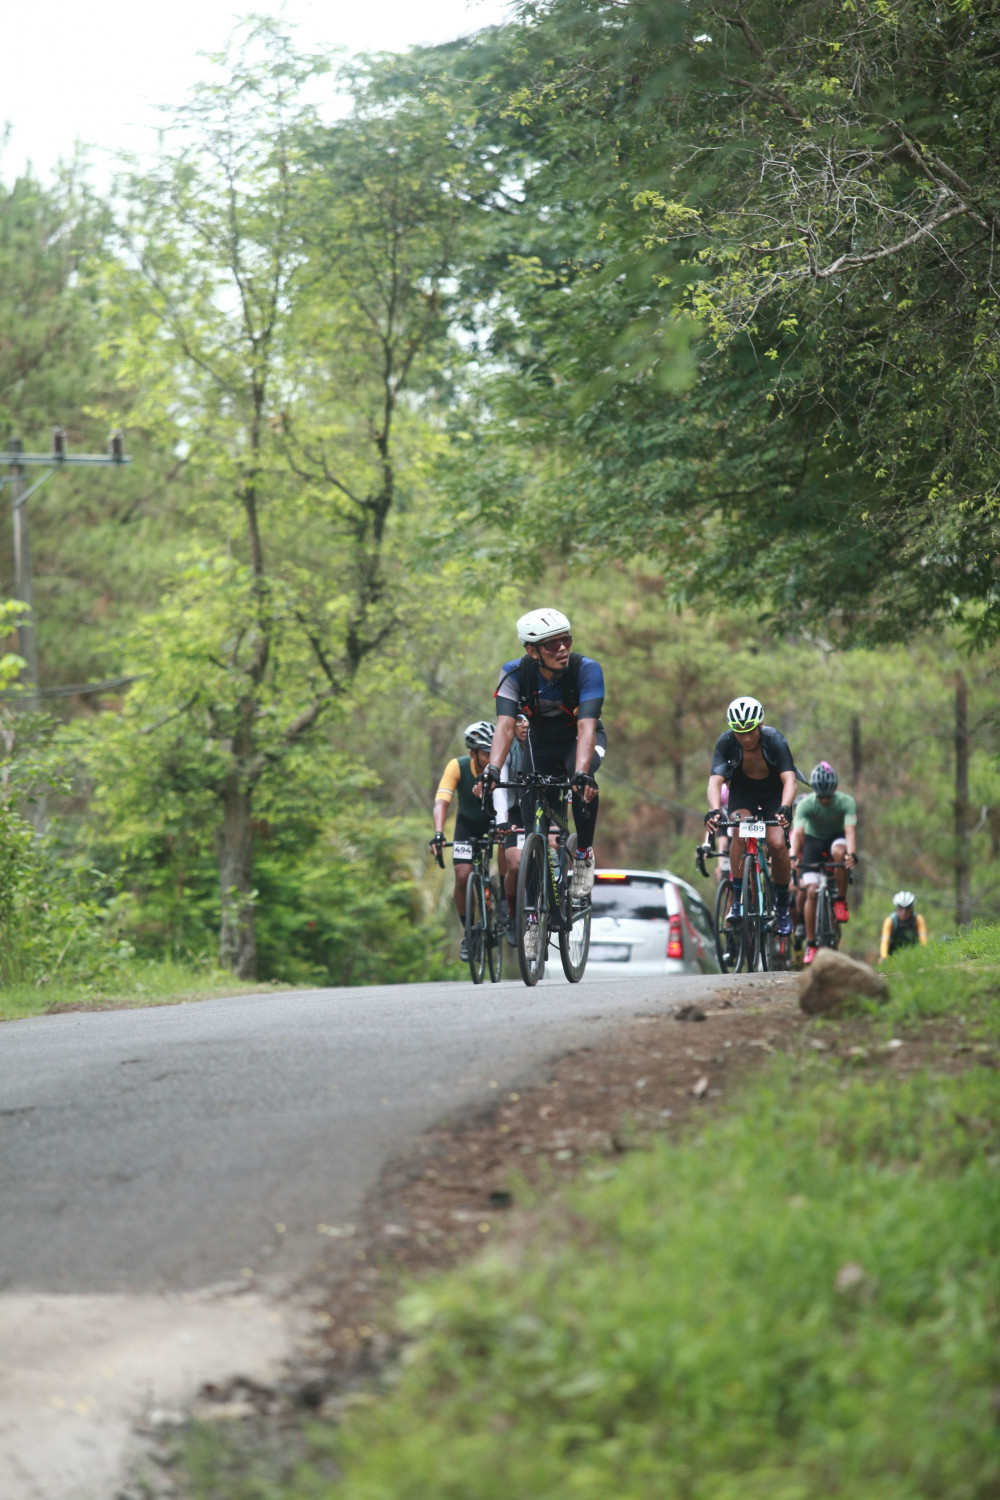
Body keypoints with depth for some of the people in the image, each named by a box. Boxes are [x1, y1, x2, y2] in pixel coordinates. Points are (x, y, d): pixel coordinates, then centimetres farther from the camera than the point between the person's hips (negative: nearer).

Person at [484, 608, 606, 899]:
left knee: (583, 782, -34)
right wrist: (493, 770, -50)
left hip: (580, 740, -3)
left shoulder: (587, 669, -31)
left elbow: (586, 726, -40)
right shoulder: (515, 673, -25)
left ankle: (584, 854, -16)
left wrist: (581, 772, -56)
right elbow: (505, 726, -34)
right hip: (541, 742, 3)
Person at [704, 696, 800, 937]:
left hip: (774, 793, -1)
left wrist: (784, 808, -57)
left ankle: (783, 907, -1)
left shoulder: (774, 740, -30)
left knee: (777, 844, -22)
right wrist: (714, 811, -54)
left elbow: (789, 779, -38)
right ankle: (738, 901, -24)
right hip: (743, 792, 1)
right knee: (740, 831, -30)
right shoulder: (726, 742, -27)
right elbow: (715, 780, -35)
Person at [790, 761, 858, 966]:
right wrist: (793, 856, -53)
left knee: (839, 851, -39)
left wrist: (851, 854, -54)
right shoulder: (806, 804, -25)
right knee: (811, 891, -15)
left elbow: (850, 830, -37)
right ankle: (810, 945, -8)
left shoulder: (846, 802, -25)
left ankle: (841, 901, -20)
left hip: (836, 838, 0)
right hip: (813, 841, 0)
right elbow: (797, 832, -35)